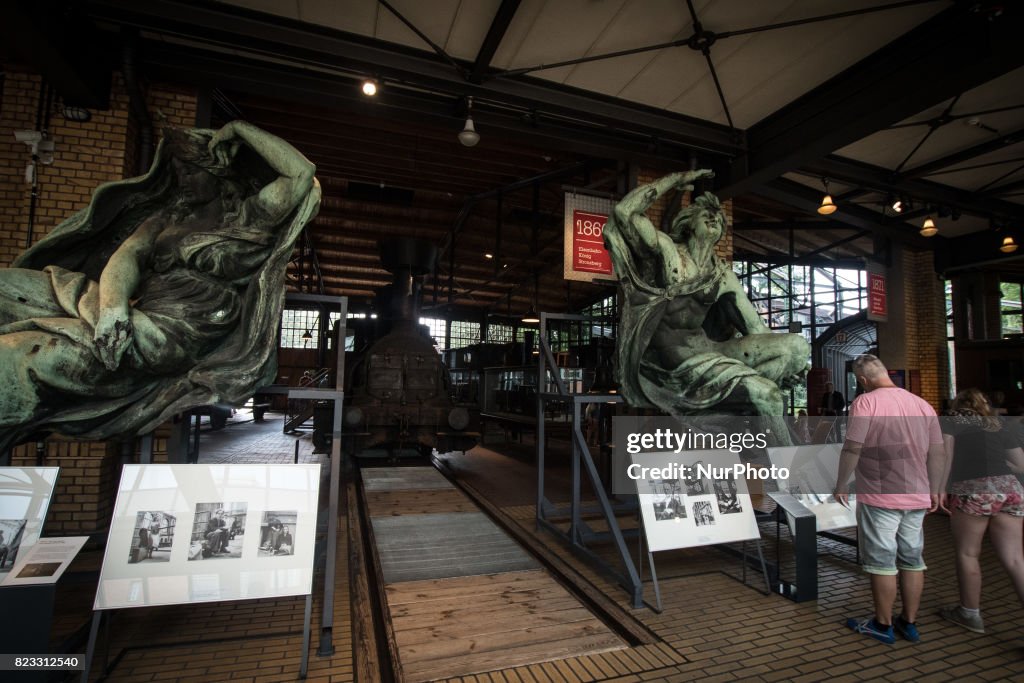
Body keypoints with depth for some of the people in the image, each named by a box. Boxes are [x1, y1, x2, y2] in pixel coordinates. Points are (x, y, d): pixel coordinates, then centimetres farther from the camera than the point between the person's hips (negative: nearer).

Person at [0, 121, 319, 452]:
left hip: (182, 330, -7)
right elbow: (127, 254, 8)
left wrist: (240, 129, 6)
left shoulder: (247, 217, 10)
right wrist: (113, 303, -15)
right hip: (137, 309, 7)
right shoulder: (168, 215, 27)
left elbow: (302, 171, -5)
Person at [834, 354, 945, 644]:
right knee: (912, 558, 15)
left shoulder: (866, 402, -13)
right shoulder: (922, 404, 6)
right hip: (917, 496, 6)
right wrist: (933, 490, 19)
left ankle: (883, 625, 17)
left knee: (882, 561, 5)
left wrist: (841, 485, -5)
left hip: (879, 496, -6)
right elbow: (938, 453, 9)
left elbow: (852, 448, -17)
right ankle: (909, 623, 27)